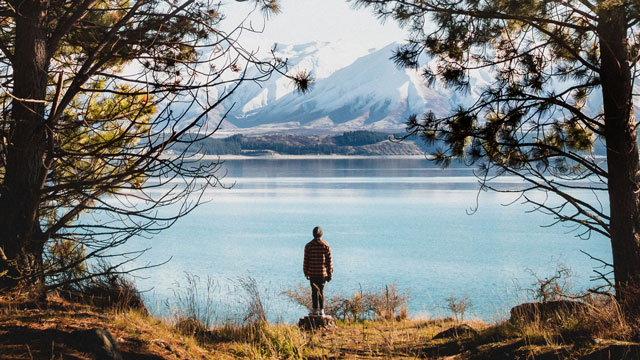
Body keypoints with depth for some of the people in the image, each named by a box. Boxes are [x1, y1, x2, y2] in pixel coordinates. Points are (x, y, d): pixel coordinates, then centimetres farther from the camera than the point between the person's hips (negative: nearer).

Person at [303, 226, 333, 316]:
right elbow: (329, 261, 0)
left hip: (312, 273, -1)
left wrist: (306, 272, 8)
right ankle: (321, 310, 7)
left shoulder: (308, 246, -3)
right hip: (323, 273, 1)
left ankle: (315, 310, 2)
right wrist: (330, 274, 6)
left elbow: (306, 260, -1)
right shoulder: (326, 246, -1)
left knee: (314, 291, 4)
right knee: (321, 291, 8)